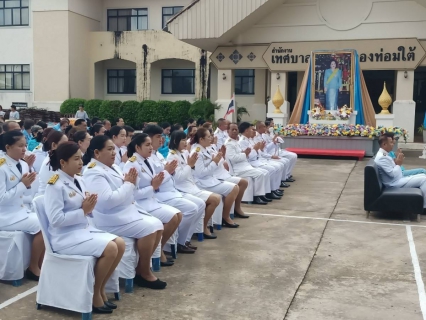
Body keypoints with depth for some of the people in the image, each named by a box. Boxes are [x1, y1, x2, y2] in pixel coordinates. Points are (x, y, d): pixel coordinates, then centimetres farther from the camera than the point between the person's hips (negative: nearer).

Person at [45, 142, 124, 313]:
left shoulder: (78, 180, 9)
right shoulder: (55, 185, -15)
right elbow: (56, 219, -22)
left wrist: (90, 206, -7)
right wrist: (83, 210, -20)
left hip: (84, 229, 8)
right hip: (65, 237, -8)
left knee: (120, 244, -8)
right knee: (110, 249, -23)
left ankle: (101, 289, 6)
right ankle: (95, 294, -4)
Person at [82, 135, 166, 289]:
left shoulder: (113, 167, 13)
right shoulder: (93, 173, -15)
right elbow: (107, 201, -27)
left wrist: (131, 183, -3)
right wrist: (128, 184, -16)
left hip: (128, 211, 10)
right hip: (111, 219, -10)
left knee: (157, 225, -3)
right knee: (149, 228, -22)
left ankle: (142, 266, 5)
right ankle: (143, 272, -6)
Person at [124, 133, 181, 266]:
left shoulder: (145, 162, 11)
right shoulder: (132, 165, -15)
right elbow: (134, 194, -21)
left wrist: (156, 184, -4)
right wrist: (153, 187, -18)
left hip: (151, 201, 9)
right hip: (139, 205, -9)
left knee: (178, 215, -2)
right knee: (172, 218, -19)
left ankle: (160, 248, 5)